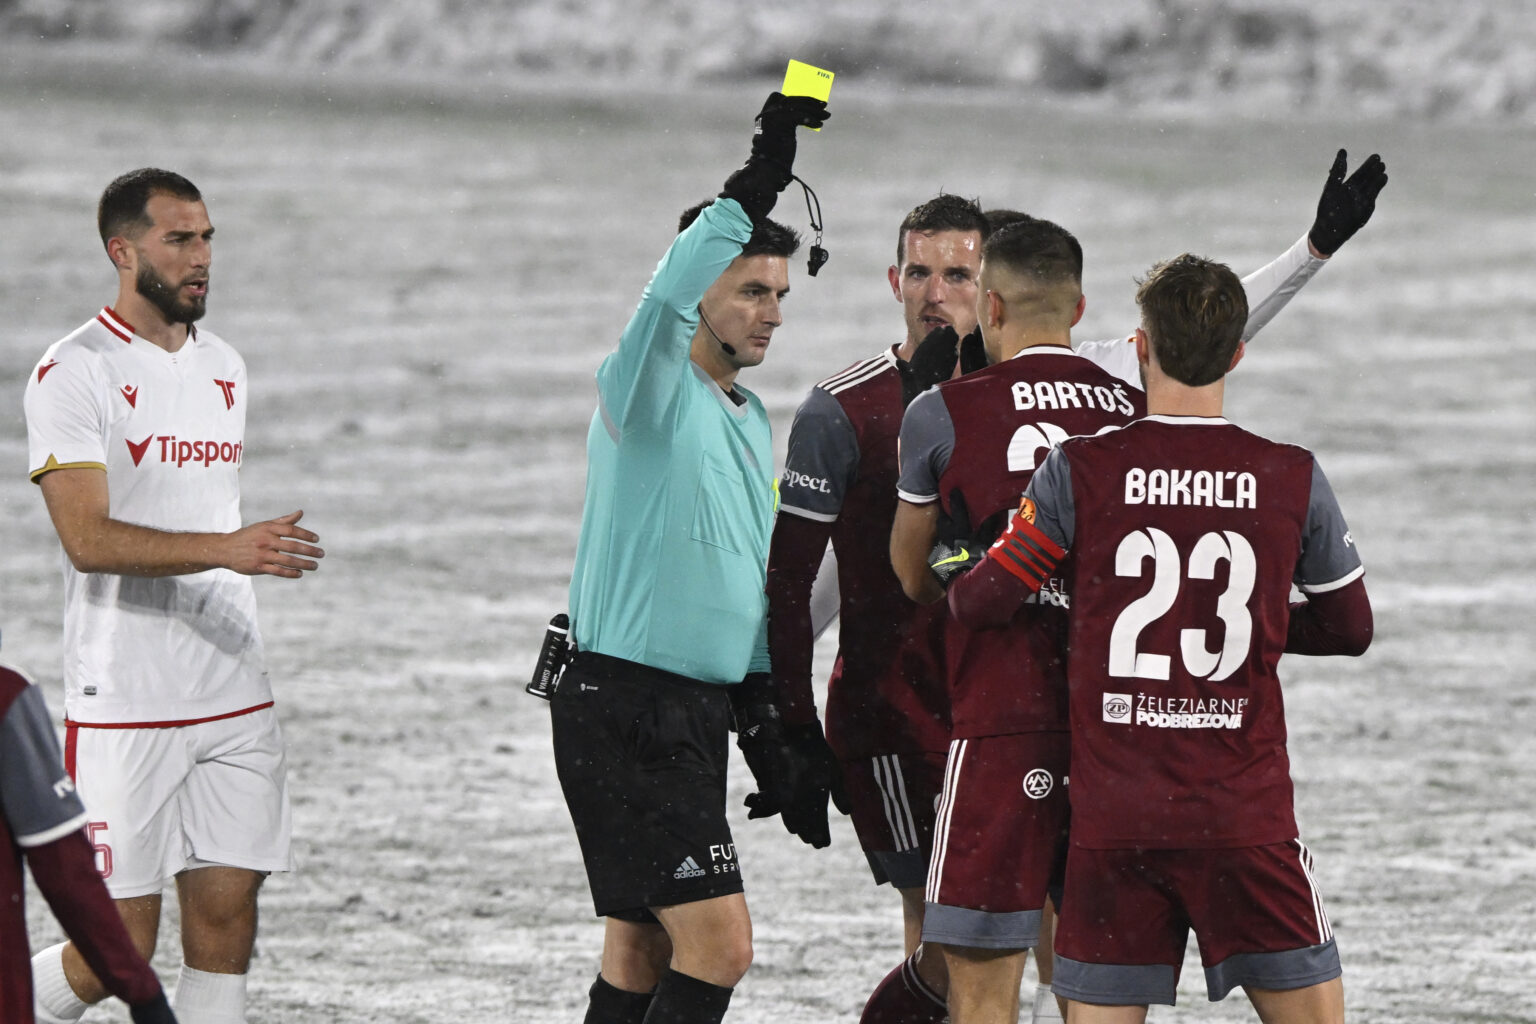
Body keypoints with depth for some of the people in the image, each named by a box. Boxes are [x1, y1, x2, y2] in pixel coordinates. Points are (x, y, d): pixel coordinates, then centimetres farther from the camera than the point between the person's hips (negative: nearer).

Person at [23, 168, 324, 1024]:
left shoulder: (224, 368, 14)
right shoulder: (74, 375, -9)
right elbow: (88, 538, -19)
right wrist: (227, 549, -29)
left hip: (235, 698, 6)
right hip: (122, 705, -6)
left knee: (227, 919, 1)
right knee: (120, 946, -5)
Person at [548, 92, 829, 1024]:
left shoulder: (751, 419, 17)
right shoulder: (650, 388, -10)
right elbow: (670, 294, -34)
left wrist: (768, 733, 22)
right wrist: (757, 184, -41)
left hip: (700, 714, 9)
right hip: (623, 710, -9)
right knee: (720, 946, -14)